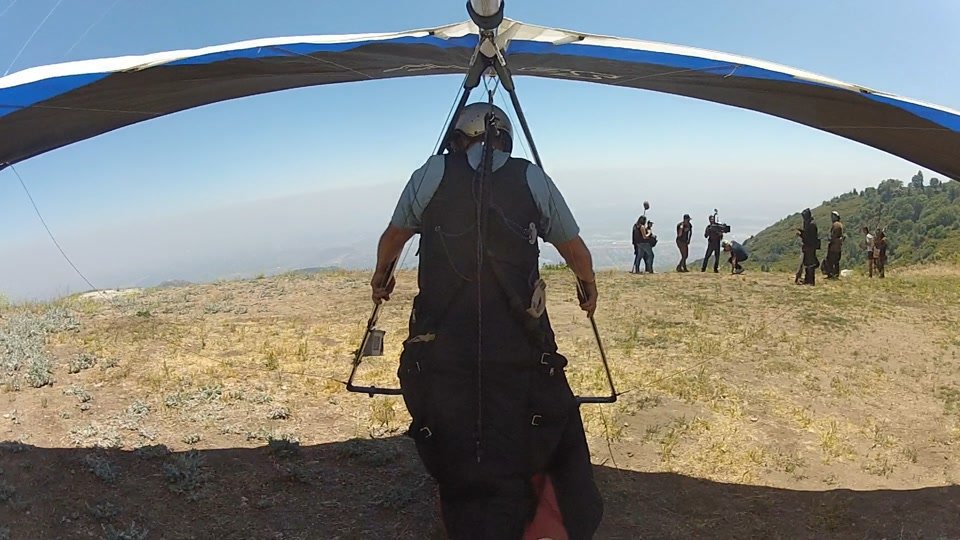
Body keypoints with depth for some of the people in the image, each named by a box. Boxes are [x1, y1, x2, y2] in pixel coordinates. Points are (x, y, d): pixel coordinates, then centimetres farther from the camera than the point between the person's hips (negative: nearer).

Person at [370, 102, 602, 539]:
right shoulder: (533, 179, 10)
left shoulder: (431, 175, 11)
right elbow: (575, 249, 23)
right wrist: (588, 285, 44)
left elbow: (393, 237, 27)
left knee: (464, 478, 8)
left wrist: (381, 277, 47)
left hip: (440, 353, 1)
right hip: (520, 354, 0)